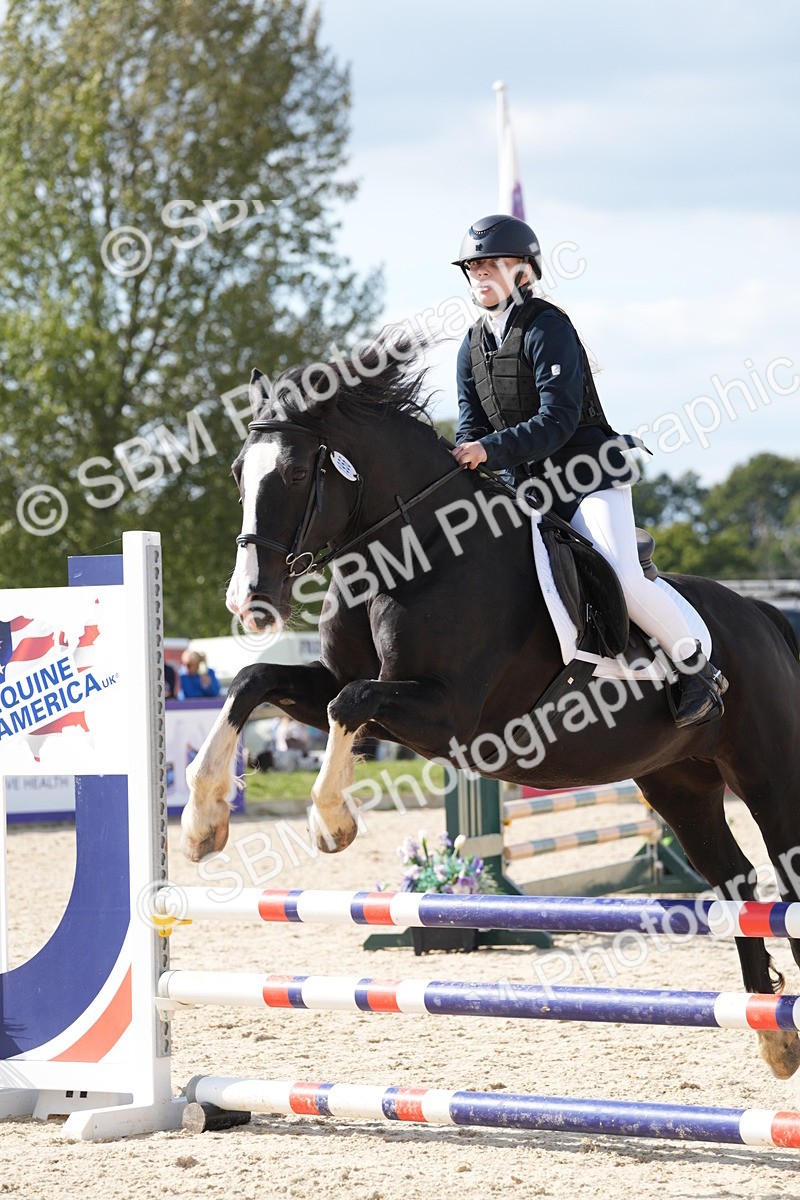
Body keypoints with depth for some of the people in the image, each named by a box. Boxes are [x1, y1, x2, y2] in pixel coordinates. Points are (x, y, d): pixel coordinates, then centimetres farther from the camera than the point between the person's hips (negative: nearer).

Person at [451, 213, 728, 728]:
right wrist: (463, 463, -15)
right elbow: (472, 424, 7)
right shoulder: (474, 346, 11)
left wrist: (492, 449, -32)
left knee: (625, 579, -23)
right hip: (530, 485, 9)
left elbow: (558, 420, -22)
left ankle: (699, 672, -8)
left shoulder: (547, 327, -14)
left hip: (589, 471, -9)